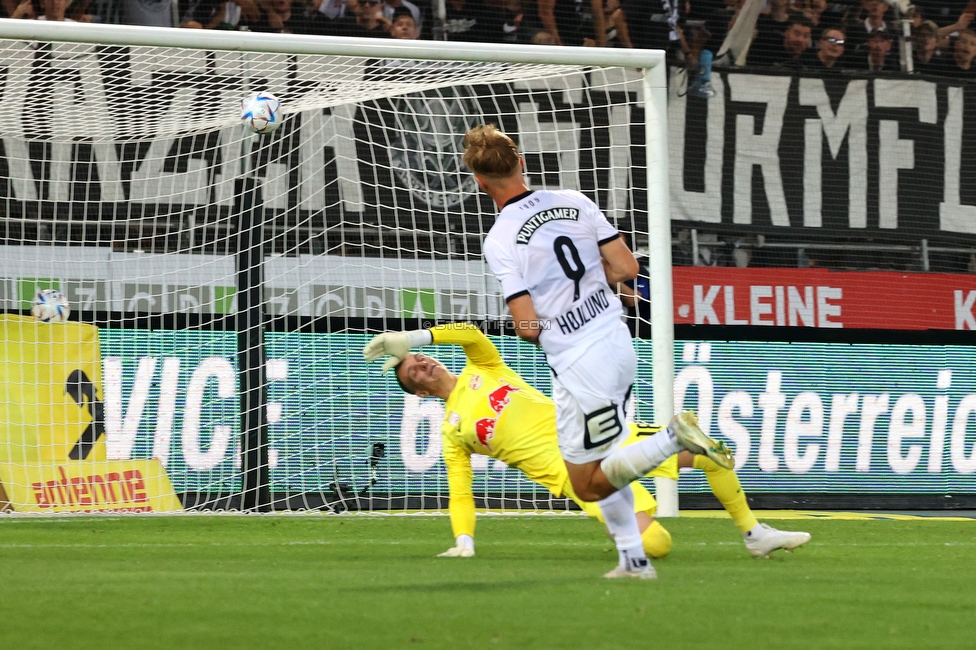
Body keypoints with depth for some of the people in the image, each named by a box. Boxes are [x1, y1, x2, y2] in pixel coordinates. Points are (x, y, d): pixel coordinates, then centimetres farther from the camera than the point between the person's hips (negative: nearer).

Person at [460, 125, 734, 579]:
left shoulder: (500, 240, -14)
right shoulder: (574, 202, 1)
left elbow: (527, 326, -17)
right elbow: (626, 267, 4)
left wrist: (527, 327, 7)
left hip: (578, 366, -7)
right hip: (619, 344, 7)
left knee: (589, 486, 5)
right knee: (601, 463, 24)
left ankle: (675, 437, -13)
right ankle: (633, 559, 18)